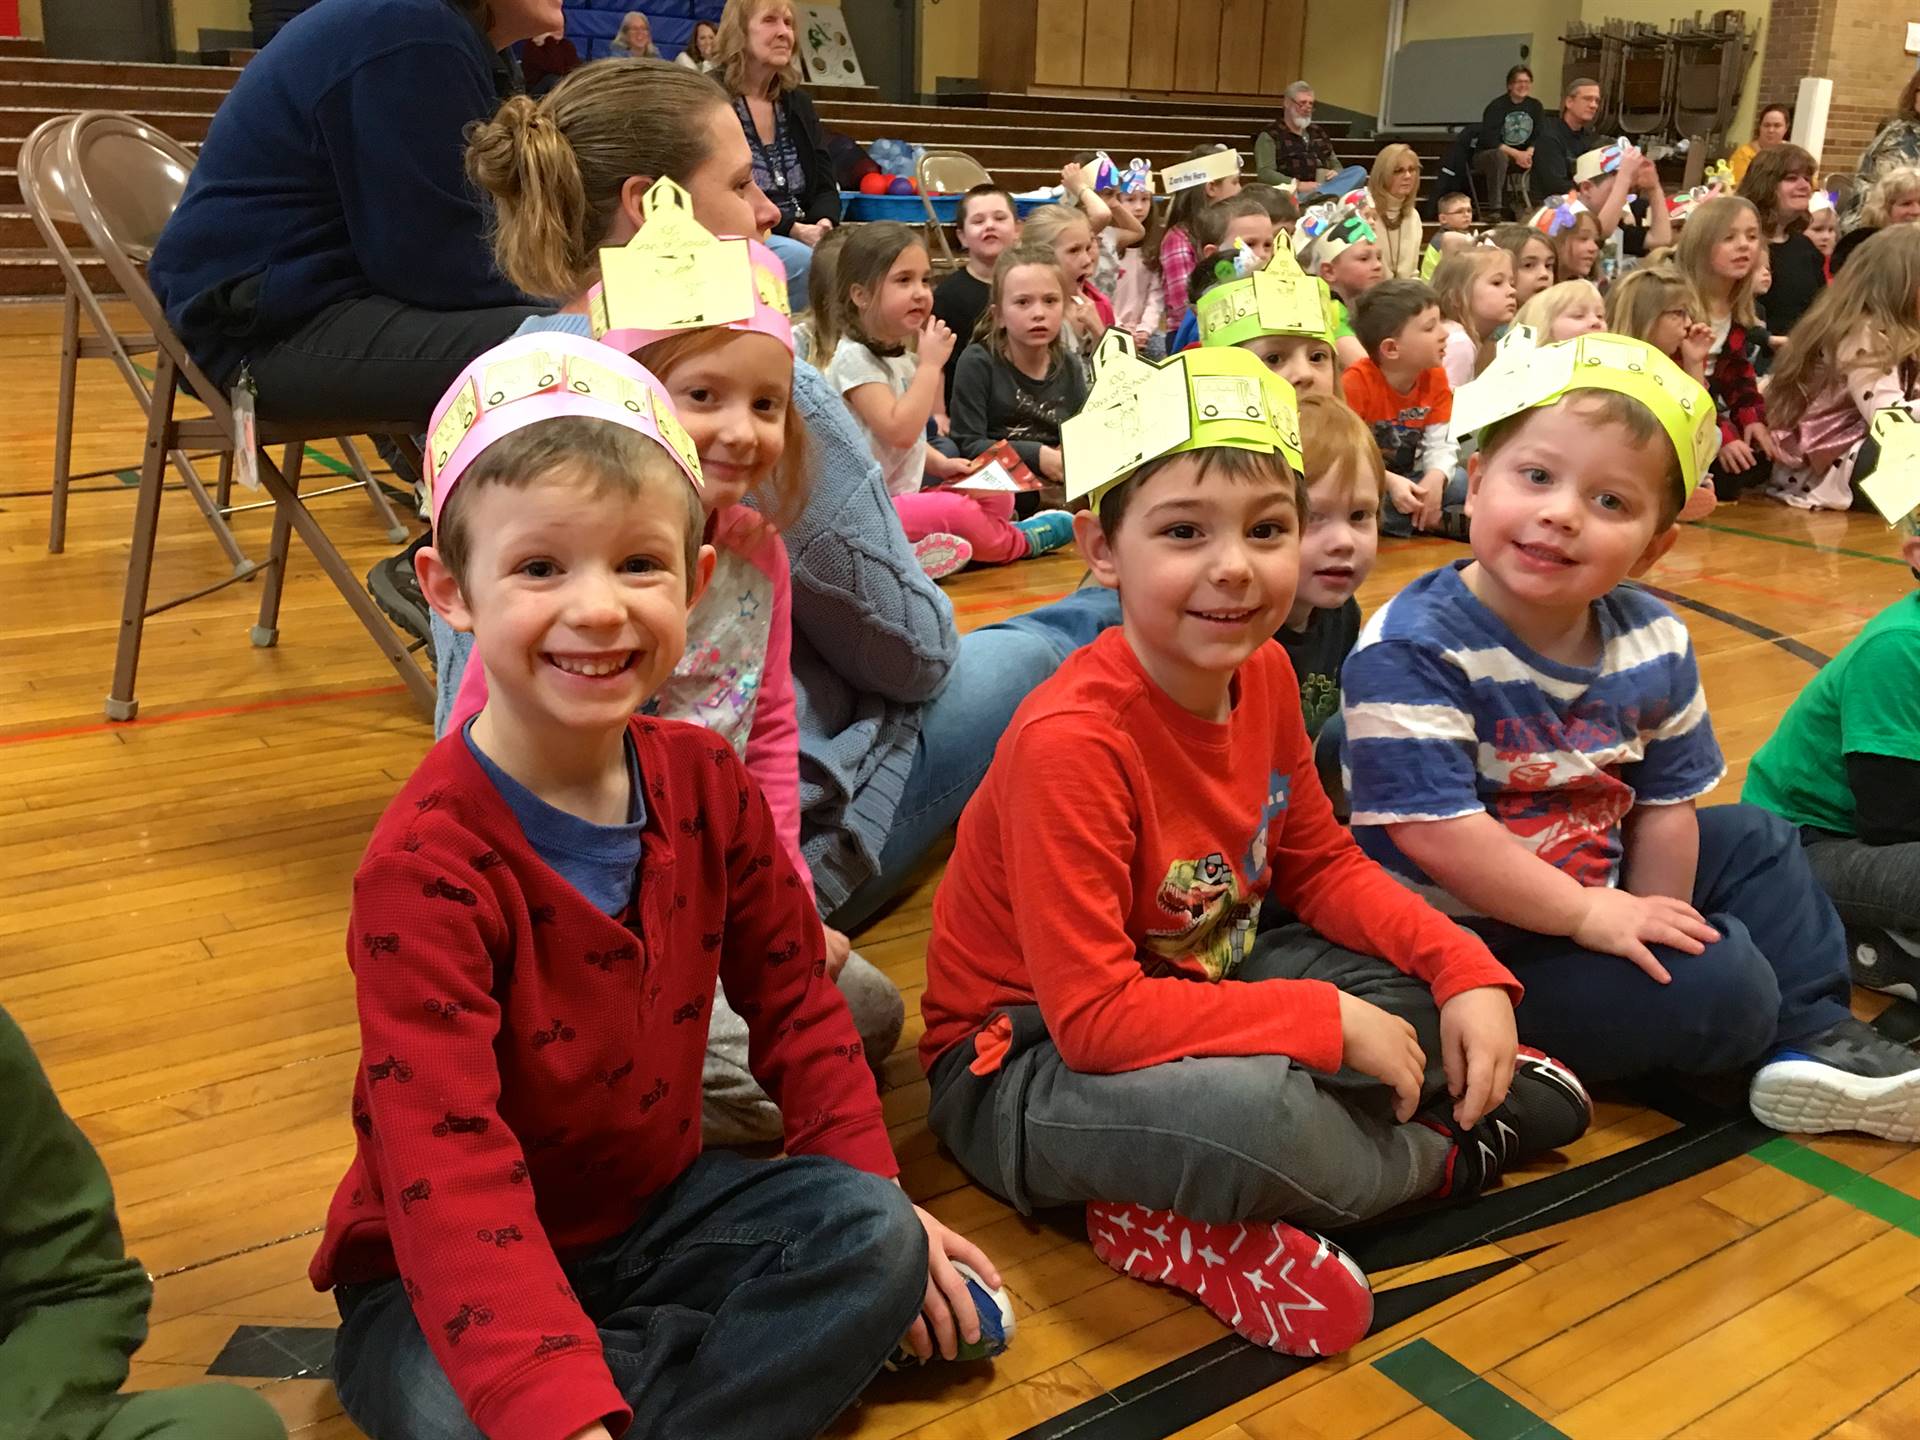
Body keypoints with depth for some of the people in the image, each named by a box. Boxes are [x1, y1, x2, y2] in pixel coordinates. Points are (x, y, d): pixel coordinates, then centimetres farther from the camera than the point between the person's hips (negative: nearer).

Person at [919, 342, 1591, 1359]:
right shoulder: (1070, 741, -29)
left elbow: (1321, 865, 7)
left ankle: (1195, 1220, -8)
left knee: (1434, 983, 1)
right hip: (1023, 1060, -8)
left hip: (1191, 989, 9)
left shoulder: (1264, 671, -6)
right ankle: (1443, 1153, 0)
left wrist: (1468, 970, -8)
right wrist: (1331, 1024, -25)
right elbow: (1092, 1018, -30)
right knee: (1250, 1108, -36)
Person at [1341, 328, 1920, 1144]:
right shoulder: (1412, 650, -24)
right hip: (1468, 940, -8)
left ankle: (1816, 1039, 19)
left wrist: (1650, 923, -4)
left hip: (1598, 887, 8)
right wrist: (1594, 917, -22)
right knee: (1722, 985, -18)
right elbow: (1432, 830, -28)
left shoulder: (1653, 644, -2)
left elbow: (1666, 803, 4)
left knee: (1756, 841, 17)